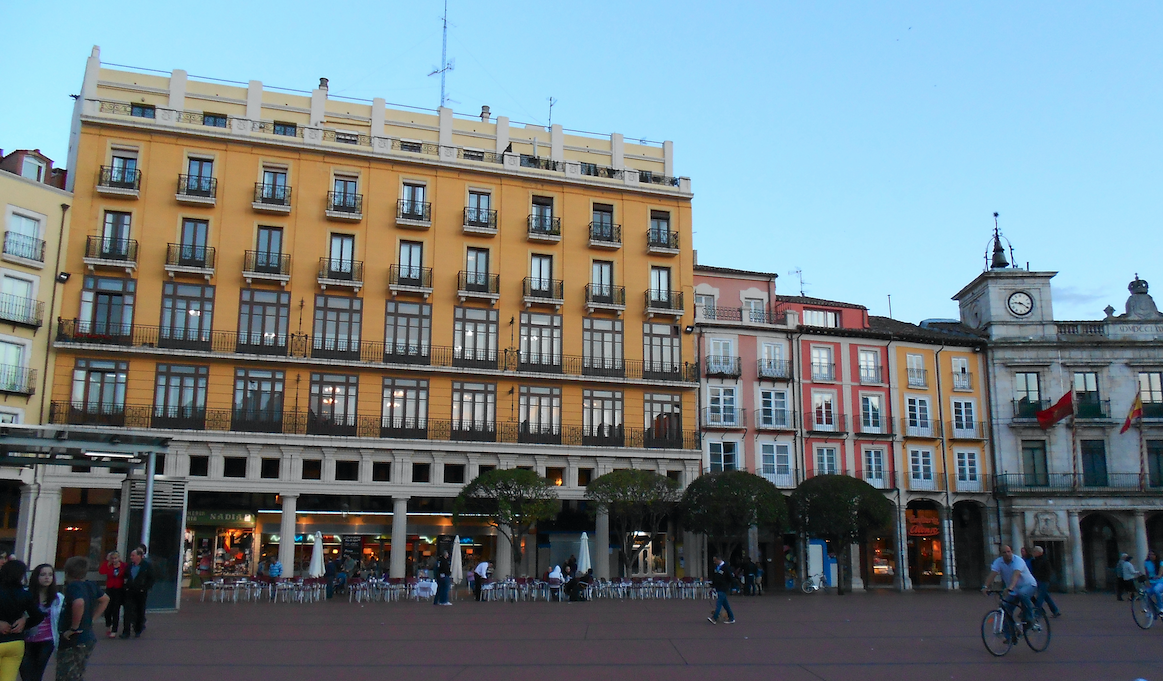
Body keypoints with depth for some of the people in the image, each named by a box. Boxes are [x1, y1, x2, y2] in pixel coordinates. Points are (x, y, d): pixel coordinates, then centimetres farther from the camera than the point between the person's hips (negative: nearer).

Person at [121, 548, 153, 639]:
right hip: (130, 592, 3)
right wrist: (126, 586, 5)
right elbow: (126, 576, 18)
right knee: (128, 611, -5)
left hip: (141, 593, -3)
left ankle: (138, 630, 22)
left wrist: (146, 588, -11)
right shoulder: (130, 565, 6)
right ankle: (126, 632, -3)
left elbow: (151, 579, -3)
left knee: (140, 612, 8)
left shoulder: (147, 565, -5)